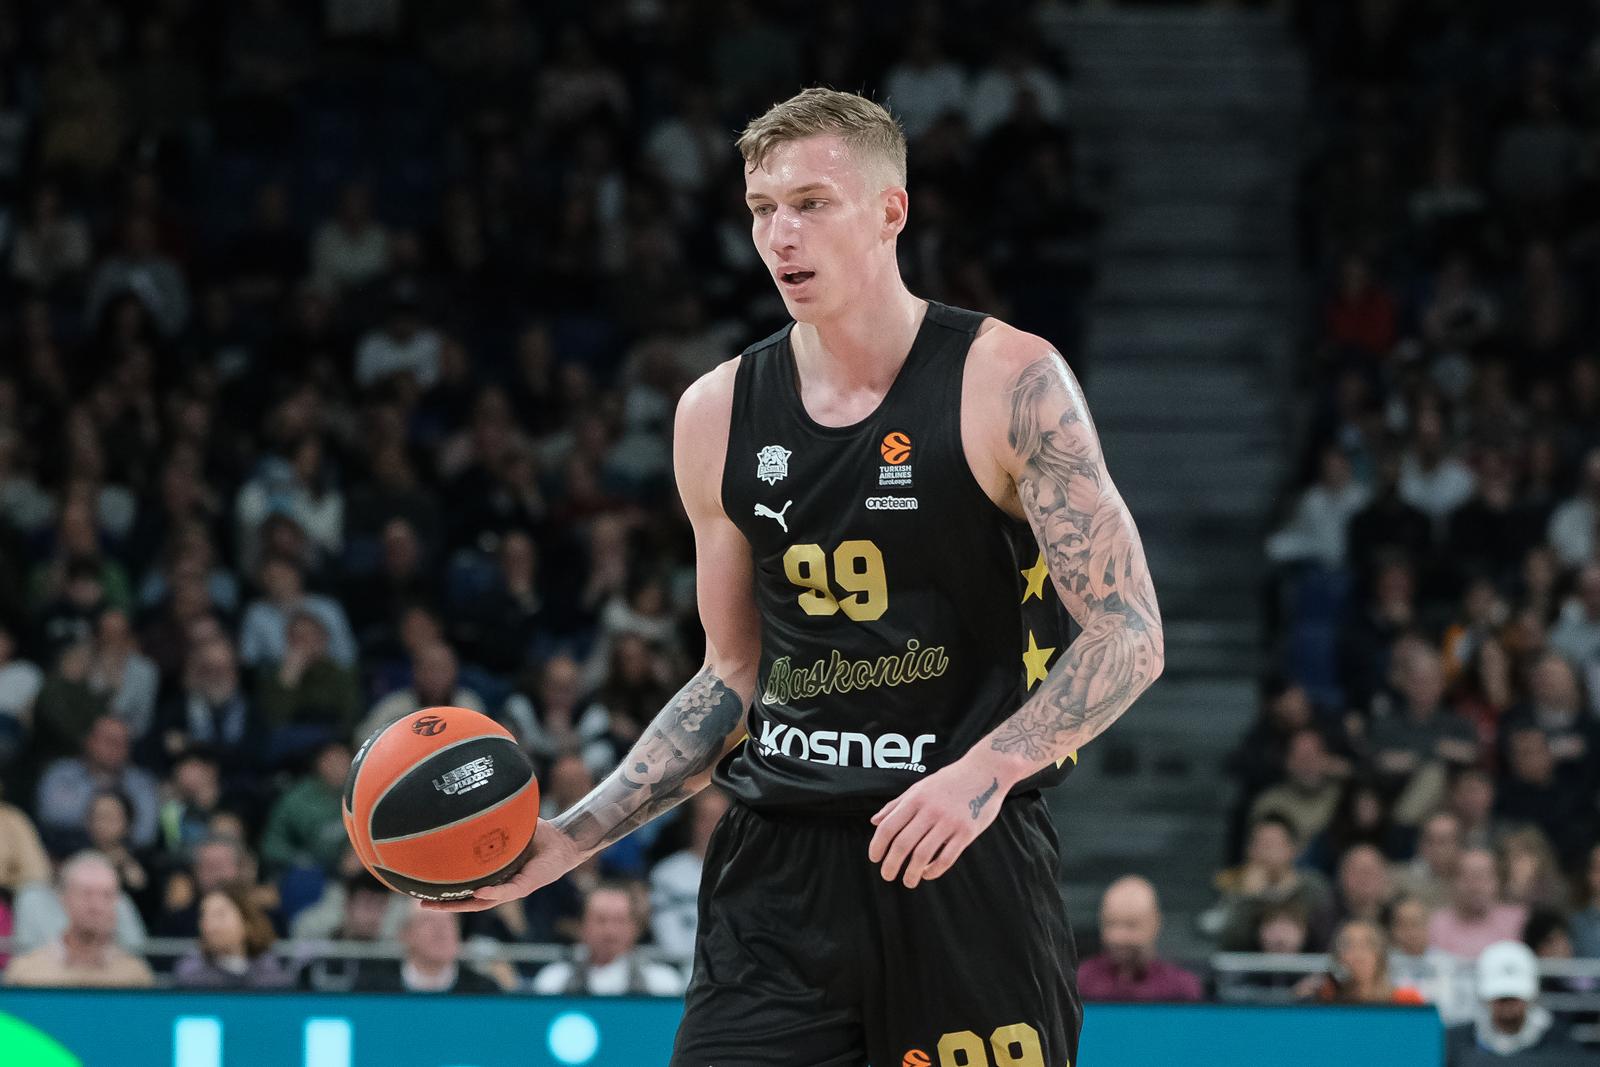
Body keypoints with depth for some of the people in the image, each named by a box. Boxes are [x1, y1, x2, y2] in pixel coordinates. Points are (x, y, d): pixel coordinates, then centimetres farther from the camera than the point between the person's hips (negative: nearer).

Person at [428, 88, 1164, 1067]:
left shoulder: (1010, 382, -5)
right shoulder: (719, 416, 9)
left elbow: (1129, 635, -8)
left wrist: (984, 772, -24)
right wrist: (569, 840, 8)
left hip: (969, 862, -3)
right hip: (777, 868, 3)